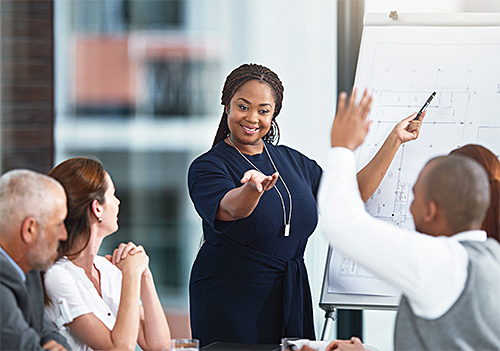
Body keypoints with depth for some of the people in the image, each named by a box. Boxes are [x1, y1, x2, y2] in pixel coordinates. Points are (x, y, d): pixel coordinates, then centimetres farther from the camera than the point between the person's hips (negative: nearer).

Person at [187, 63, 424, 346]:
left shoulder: (292, 161, 11)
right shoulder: (207, 167, -8)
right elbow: (231, 208, -29)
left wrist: (395, 140, 9)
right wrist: (254, 187, -51)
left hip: (291, 301, 5)